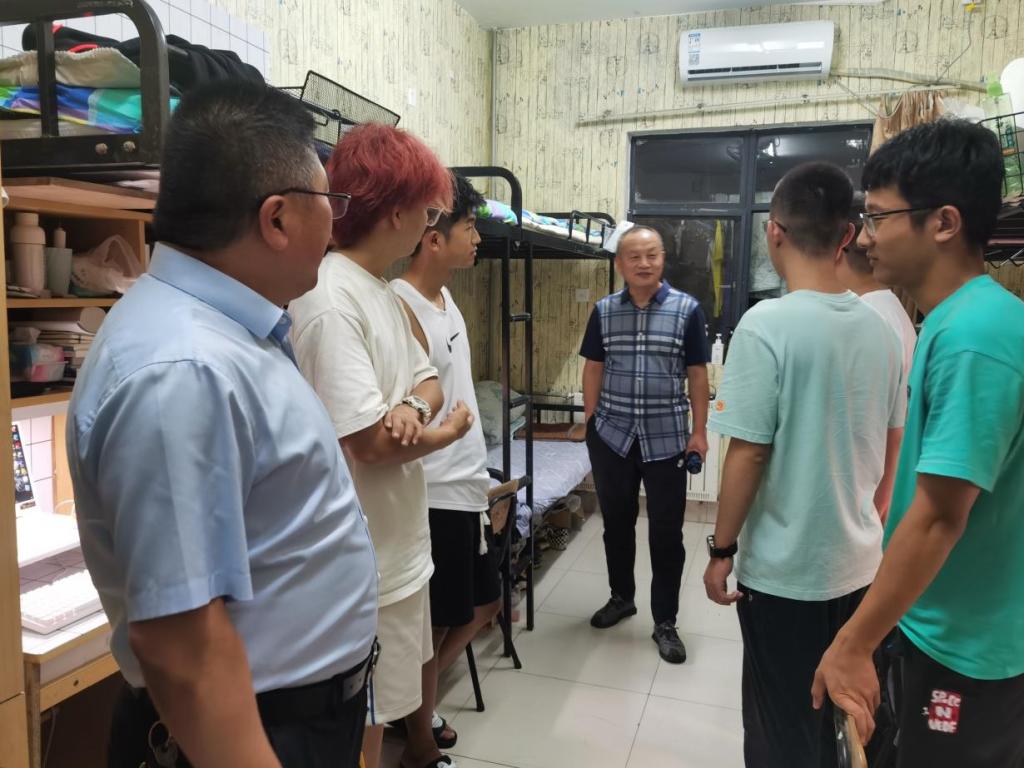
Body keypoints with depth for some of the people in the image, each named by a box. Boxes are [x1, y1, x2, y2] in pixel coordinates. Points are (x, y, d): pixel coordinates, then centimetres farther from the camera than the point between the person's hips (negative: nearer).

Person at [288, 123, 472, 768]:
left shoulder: (384, 292, 8)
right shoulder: (329, 302, -24)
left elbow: (429, 381, 12)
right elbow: (373, 443, -26)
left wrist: (415, 406, -12)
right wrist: (447, 433, -7)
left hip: (405, 539, 10)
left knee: (409, 673, 29)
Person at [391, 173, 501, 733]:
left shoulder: (445, 295, 8)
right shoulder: (401, 308, -21)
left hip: (468, 486, 10)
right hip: (435, 496, -9)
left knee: (483, 605, 23)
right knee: (433, 626, 8)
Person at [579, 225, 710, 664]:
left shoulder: (687, 309, -4)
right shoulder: (604, 311, 2)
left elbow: (697, 374, -1)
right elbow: (594, 368, 8)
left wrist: (699, 431, -3)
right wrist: (590, 421, 5)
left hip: (666, 439, -2)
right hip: (611, 436, 2)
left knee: (666, 532, 5)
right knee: (616, 523, 15)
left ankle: (665, 622, 19)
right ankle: (621, 596, 37)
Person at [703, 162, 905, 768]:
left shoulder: (767, 324, -19)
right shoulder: (881, 329, 0)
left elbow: (748, 454, -19)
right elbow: (888, 450, 9)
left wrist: (722, 548, -7)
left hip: (784, 569, -6)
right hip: (858, 562, 6)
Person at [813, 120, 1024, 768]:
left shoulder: (971, 337, -27)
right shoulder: (961, 320, 4)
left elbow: (938, 519, -27)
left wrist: (854, 646, -19)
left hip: (964, 643, -8)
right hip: (943, 622, 8)